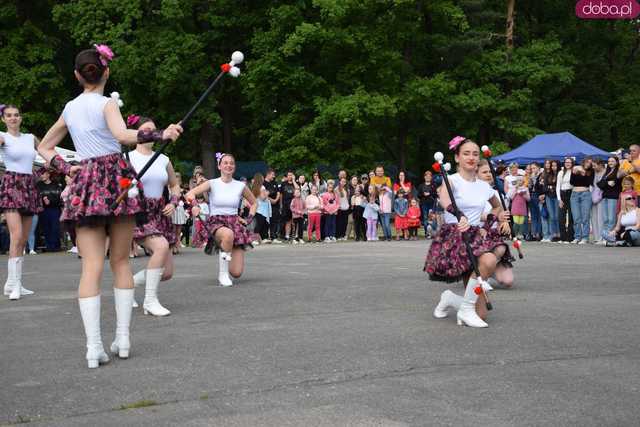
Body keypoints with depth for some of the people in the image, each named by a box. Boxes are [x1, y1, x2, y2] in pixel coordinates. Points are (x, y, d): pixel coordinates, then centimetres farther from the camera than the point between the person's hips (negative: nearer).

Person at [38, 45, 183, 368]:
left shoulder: (70, 109, 15)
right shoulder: (106, 104, -2)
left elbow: (44, 148, 24)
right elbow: (123, 135, -23)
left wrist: (67, 169, 12)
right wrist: (162, 134, -20)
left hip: (85, 183, 3)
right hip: (116, 179, -3)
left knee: (92, 265, -5)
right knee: (121, 260, 8)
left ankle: (94, 347, -14)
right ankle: (123, 338, 8)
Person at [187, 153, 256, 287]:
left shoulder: (241, 186, 5)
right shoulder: (212, 184, -1)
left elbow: (254, 203, 21)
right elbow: (190, 193, -15)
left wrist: (249, 219, 7)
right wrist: (191, 197, -37)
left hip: (235, 223, 2)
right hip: (216, 222, -2)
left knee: (237, 273, -9)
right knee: (228, 234, -44)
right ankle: (223, 273, -23)